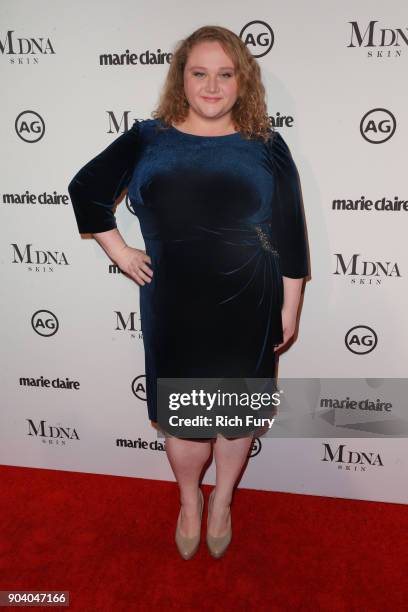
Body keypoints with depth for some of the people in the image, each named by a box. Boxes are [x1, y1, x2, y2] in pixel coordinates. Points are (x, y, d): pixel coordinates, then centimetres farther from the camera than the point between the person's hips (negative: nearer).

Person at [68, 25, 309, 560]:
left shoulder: (266, 147, 0)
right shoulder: (147, 140, 1)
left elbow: (290, 235, 1)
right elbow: (85, 189, 11)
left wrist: (289, 309, 0)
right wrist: (119, 252, 4)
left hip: (248, 309, 0)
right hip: (174, 310, 0)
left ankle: (222, 500, 43)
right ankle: (189, 501, 42)